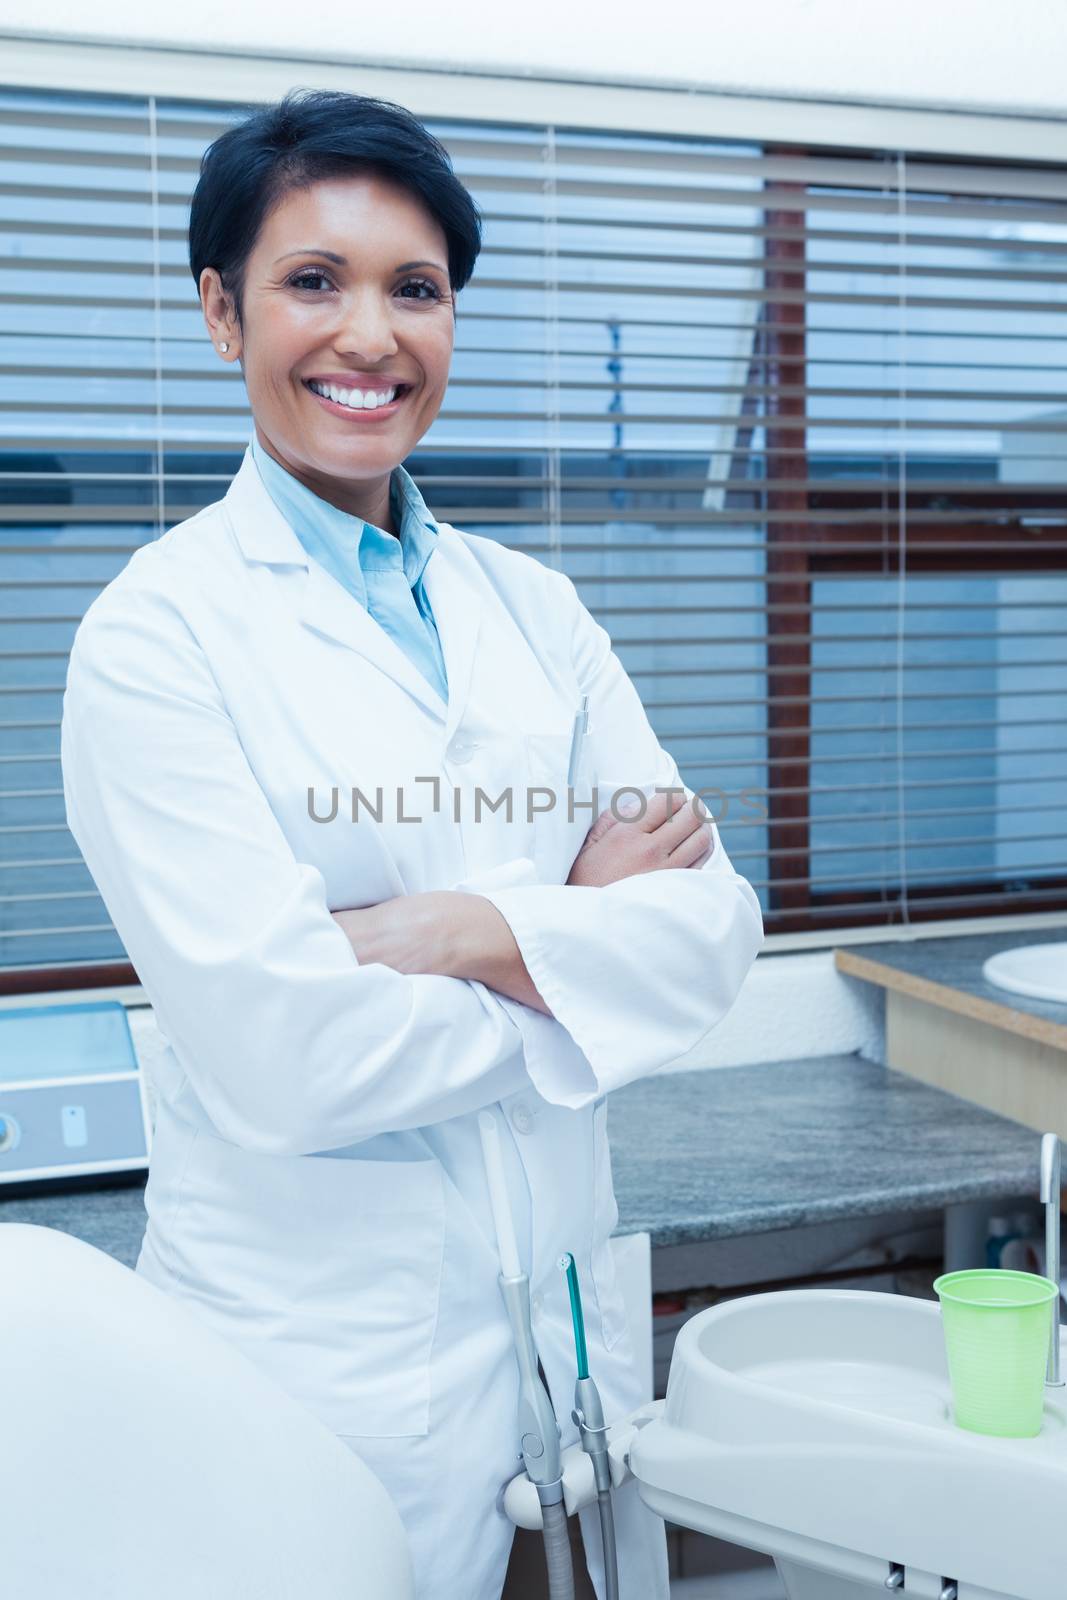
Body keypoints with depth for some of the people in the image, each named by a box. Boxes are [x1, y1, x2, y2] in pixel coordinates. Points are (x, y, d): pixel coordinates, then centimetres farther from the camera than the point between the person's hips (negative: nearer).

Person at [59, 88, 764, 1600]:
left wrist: (487, 934, -17)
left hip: (570, 1314, 5)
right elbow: (279, 1051, -19)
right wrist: (588, 925, -8)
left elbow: (715, 922, 0)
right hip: (317, 1344, -5)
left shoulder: (532, 606, 6)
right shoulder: (155, 632, -11)